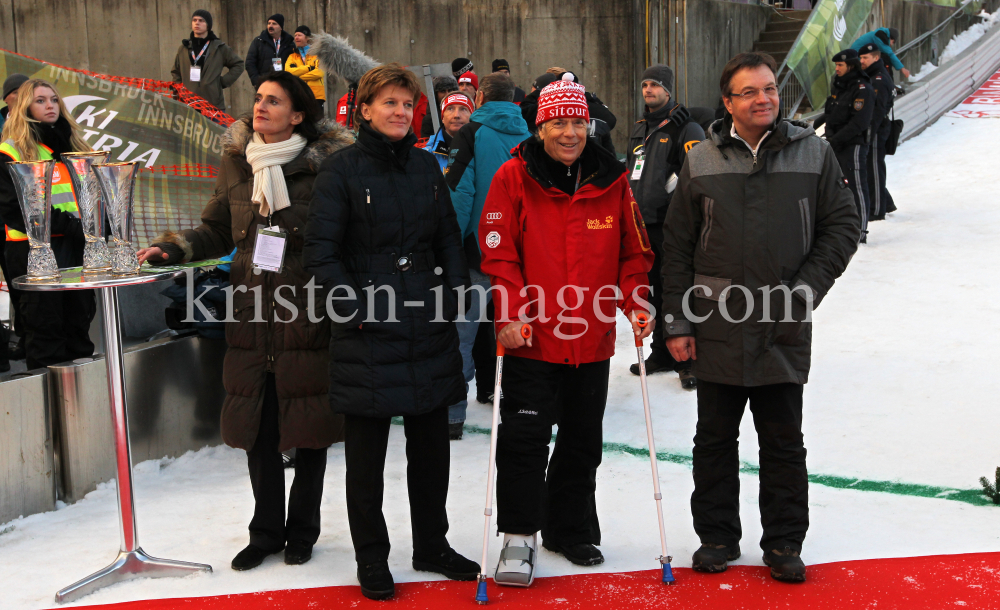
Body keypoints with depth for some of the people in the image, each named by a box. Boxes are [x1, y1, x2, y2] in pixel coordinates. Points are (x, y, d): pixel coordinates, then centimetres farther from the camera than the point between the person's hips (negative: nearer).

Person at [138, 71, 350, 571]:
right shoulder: (236, 163, 9)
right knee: (257, 431, 11)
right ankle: (266, 531, 29)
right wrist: (173, 248, 0)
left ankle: (302, 530, 26)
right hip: (252, 313, 4)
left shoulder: (326, 165, -6)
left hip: (307, 311, -4)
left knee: (310, 430, 7)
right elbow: (217, 231, 16)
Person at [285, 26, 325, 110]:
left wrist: (297, 77, -7)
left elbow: (319, 72, -8)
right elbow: (287, 71, -4)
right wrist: (309, 68, -9)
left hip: (316, 96, -2)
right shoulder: (292, 56, 16)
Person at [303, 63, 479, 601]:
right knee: (366, 451, 6)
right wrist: (353, 307, -14)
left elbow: (449, 238, 14)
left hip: (429, 327, 5)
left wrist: (451, 294, 3)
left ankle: (432, 545, 30)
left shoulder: (426, 166, 11)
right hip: (368, 334, -5)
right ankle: (371, 559, 21)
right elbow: (321, 249, -8)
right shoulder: (342, 169, -5)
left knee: (431, 444, 13)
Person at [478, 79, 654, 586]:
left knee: (582, 442, 15)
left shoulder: (611, 179, 3)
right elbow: (499, 252, -7)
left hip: (593, 339, 4)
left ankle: (570, 530, 33)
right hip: (532, 338, -3)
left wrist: (636, 305, -4)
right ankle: (520, 537, 12)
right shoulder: (515, 176, -6)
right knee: (525, 436, -4)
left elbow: (633, 253, 9)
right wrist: (509, 315, -16)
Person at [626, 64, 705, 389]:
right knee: (655, 291, 13)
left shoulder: (685, 128, -5)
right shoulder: (639, 129, 19)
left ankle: (688, 360, 1)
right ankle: (662, 353, 24)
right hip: (643, 223, 8)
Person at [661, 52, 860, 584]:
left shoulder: (813, 153, 2)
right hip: (717, 327, 1)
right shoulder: (702, 161, 2)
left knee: (784, 440, 8)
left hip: (784, 330, 0)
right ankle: (717, 536, 24)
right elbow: (677, 246, 4)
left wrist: (805, 288, -7)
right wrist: (677, 322, 0)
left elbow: (843, 226, 5)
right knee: (715, 438, 10)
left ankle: (784, 543, 21)